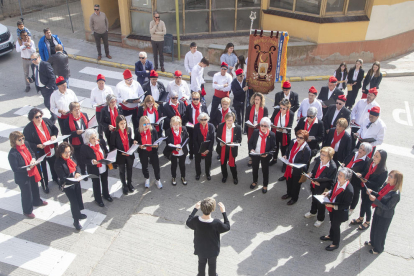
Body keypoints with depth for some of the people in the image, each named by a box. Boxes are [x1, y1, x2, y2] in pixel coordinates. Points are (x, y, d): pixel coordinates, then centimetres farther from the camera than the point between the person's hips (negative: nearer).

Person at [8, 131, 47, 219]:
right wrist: (28, 168, -31)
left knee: (35, 188, 30)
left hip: (32, 173, 7)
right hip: (22, 177, -7)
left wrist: (33, 159, -13)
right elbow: (15, 169, -26)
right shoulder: (12, 154, -30)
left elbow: (32, 153, 8)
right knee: (26, 194, 12)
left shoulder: (26, 144, -10)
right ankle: (27, 211, 36)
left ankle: (37, 201, 58)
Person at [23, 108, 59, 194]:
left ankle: (55, 178, 54)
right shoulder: (28, 128, -22)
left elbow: (55, 129, 5)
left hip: (52, 150, 4)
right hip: (40, 153, -4)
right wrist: (38, 146, -29)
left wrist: (54, 136, -14)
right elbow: (27, 142, -16)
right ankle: (45, 184, 39)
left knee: (54, 165, 26)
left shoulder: (46, 121, -10)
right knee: (42, 169, 15)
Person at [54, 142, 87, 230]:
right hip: (67, 185, -7)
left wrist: (77, 173, -17)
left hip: (76, 182, 7)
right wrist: (75, 180, -36)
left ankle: (77, 214, 49)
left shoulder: (71, 157, -7)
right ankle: (76, 221, 18)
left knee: (78, 198, 23)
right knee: (74, 202, 0)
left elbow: (77, 166, 5)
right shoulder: (58, 163, -26)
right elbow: (63, 178, -26)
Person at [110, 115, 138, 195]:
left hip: (129, 155, 4)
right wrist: (120, 152, -28)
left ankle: (130, 184, 47)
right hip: (120, 156, -4)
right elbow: (112, 147, -16)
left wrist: (133, 141, -11)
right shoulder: (114, 133, -20)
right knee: (122, 171, 18)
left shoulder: (128, 130, -7)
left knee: (129, 169, 23)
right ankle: (124, 185, 41)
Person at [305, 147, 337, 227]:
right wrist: (311, 174, -14)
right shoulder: (318, 160, -15)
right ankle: (313, 212, 60)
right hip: (314, 186, 6)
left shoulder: (333, 167, -32)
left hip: (322, 189, -5)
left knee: (320, 204, 19)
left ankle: (320, 219, 46)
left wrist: (319, 184, -33)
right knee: (314, 200, 31)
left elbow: (331, 182, -24)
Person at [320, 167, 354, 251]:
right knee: (332, 223, 29)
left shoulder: (349, 190, -34)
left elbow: (346, 205, -26)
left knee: (336, 226, 15)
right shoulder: (338, 182, -13)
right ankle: (331, 236, 57)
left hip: (339, 212, -7)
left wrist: (333, 206, -29)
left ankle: (335, 244, 39)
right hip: (332, 209, 7)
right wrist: (328, 192, -6)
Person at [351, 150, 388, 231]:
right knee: (363, 203, 23)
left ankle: (367, 222, 37)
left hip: (371, 191, -6)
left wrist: (367, 181, -29)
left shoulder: (383, 171, -26)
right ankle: (360, 219, 47)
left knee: (367, 206, 11)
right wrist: (361, 174, -16)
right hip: (364, 187, 6)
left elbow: (379, 184, -22)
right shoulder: (370, 163, -9)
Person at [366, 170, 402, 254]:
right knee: (374, 228, 28)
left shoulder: (396, 194, -32)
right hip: (378, 211, 7)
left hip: (385, 216, -7)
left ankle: (378, 249, 41)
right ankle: (373, 242, 55)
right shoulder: (387, 185, -9)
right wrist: (372, 192, -12)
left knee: (380, 232, 16)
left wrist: (375, 200, -34)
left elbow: (387, 207, -28)